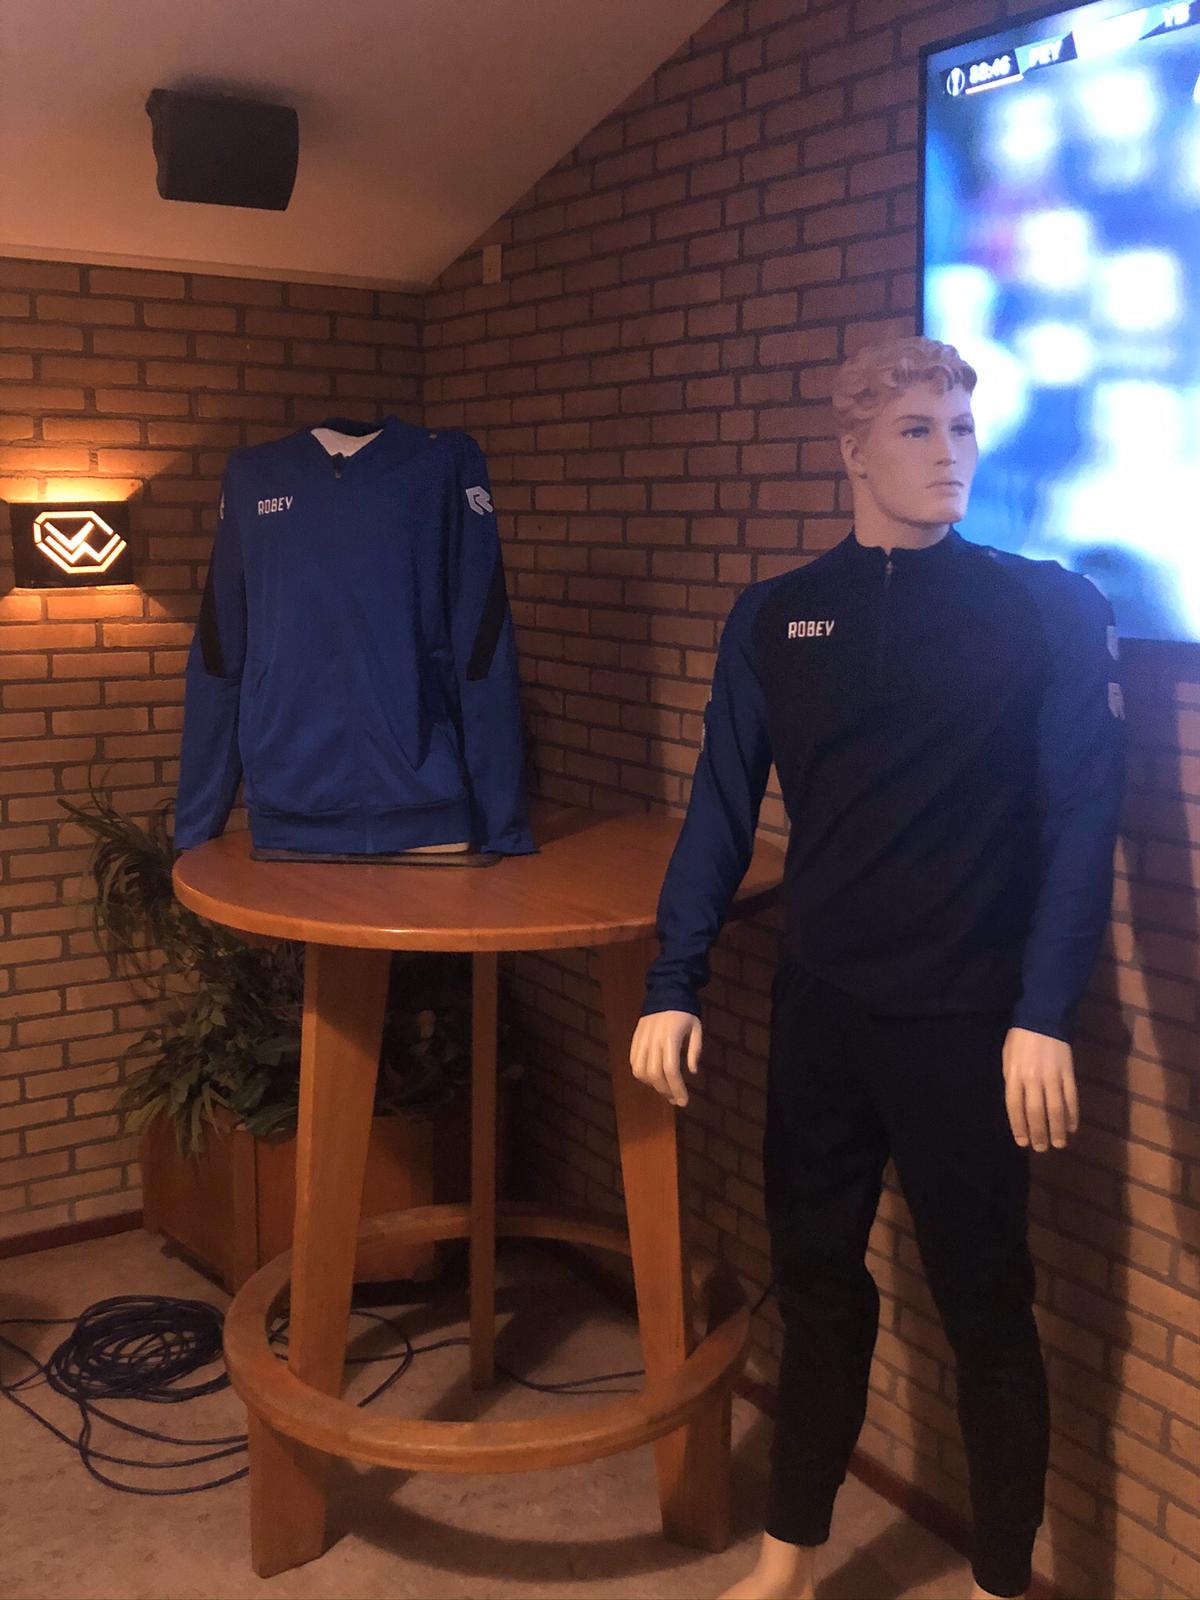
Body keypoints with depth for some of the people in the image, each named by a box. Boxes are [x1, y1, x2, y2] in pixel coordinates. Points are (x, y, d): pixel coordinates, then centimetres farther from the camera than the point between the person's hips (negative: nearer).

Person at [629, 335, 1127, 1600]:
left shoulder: (1049, 609, -4)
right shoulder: (775, 618, 3)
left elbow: (1081, 820, -8)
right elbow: (721, 811, 3)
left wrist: (1042, 1017, -16)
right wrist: (673, 989, -3)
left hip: (967, 1022, -3)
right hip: (819, 1008, 3)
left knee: (985, 1310, 9)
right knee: (817, 1285, 16)